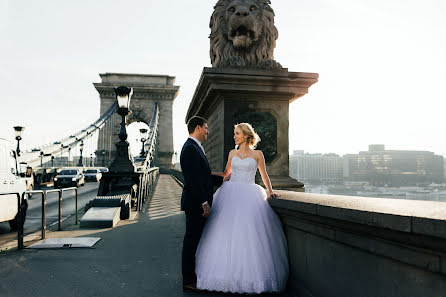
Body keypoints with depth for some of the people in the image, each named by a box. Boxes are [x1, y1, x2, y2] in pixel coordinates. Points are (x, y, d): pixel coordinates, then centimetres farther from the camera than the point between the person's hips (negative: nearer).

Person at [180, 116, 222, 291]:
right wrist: (204, 202, -21)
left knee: (195, 240, 16)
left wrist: (223, 180, 21)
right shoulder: (190, 148, -16)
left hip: (199, 204, 10)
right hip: (195, 204, -10)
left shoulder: (195, 148, 17)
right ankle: (188, 281, 10)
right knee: (192, 240, -1)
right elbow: (193, 179, -22)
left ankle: (191, 276, 28)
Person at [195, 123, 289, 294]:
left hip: (249, 196, -2)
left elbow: (264, 175, 12)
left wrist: (270, 190, -1)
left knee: (248, 234, -9)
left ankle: (248, 274, 3)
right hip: (231, 194, 3)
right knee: (227, 233, -4)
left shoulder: (257, 154, 6)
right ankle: (228, 271, 5)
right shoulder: (233, 153, 13)